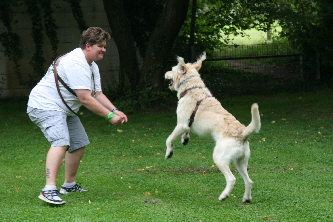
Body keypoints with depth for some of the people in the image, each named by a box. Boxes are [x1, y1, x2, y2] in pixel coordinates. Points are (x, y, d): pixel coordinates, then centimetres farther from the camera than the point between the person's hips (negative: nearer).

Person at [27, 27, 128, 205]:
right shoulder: (76, 64, -23)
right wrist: (109, 116, -23)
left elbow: (98, 94, 11)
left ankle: (69, 185, 30)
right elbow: (85, 98, -27)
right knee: (61, 142, -29)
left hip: (64, 110, 12)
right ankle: (49, 190, -40)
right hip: (45, 106, -11)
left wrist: (115, 111, -5)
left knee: (79, 143, 17)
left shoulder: (92, 66, 13)